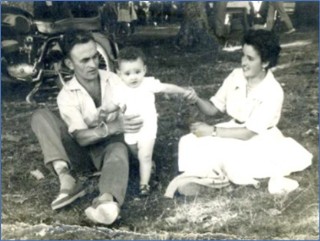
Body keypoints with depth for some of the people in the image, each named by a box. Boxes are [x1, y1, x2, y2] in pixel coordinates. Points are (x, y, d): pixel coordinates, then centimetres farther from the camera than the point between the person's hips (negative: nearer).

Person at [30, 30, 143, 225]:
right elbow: (81, 138, -22)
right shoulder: (67, 95, -9)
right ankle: (67, 180, -37)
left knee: (119, 150, -38)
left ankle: (106, 201, -69)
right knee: (41, 116, -20)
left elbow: (133, 115, 1)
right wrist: (114, 126, -39)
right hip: (83, 151, 1)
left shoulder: (114, 81, -2)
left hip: (110, 146, 0)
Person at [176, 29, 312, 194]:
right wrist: (197, 100, -23)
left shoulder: (273, 92, -23)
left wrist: (212, 131, -29)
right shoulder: (236, 76, -8)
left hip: (259, 141, -5)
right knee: (190, 142, -15)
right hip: (234, 131, 5)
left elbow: (249, 133, -26)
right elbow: (214, 109, -2)